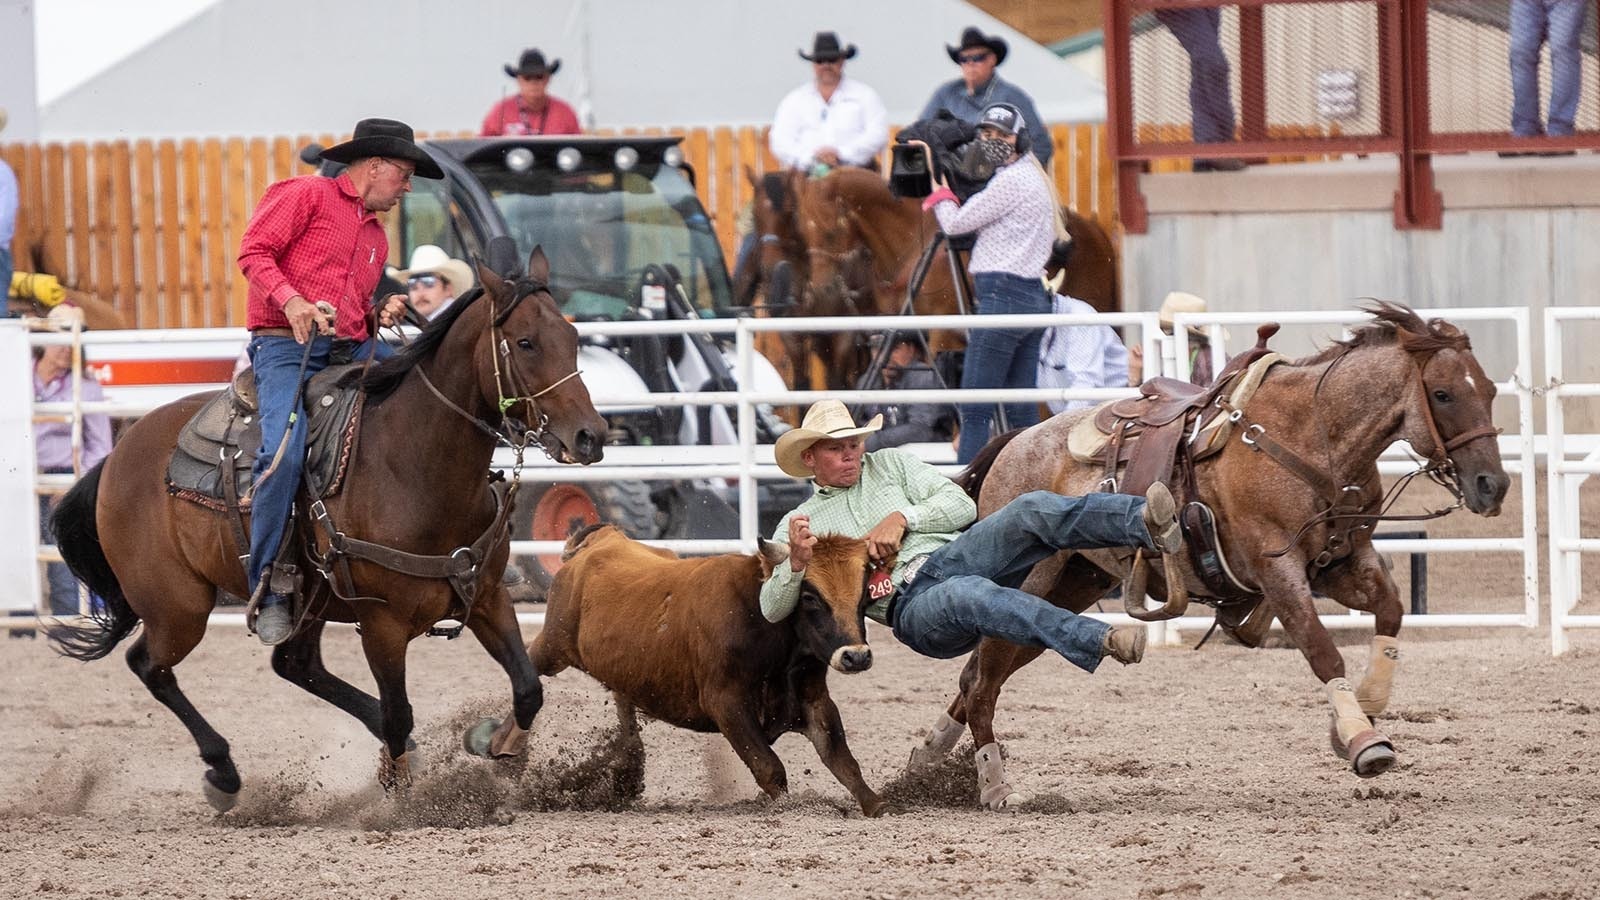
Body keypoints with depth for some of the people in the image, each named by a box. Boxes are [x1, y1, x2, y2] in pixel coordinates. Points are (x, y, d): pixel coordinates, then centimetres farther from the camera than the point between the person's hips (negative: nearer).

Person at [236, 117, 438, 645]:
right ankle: (267, 591, -25)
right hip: (287, 347, -8)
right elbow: (254, 251, -5)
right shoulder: (309, 195, 4)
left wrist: (384, 312, 12)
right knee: (284, 453, -29)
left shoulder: (377, 239, 27)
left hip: (353, 350, 8)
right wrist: (290, 300, -21)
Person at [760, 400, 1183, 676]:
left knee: (1033, 511, -25)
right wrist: (797, 563, -9)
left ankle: (1146, 523, -50)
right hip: (913, 609, -4)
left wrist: (903, 518, -5)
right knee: (966, 593, -41)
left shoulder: (892, 465, 24)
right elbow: (772, 610, 12)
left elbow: (962, 505, 12)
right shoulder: (800, 523, 20)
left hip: (953, 558, 4)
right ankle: (1101, 642, -62)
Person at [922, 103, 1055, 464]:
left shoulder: (1012, 180, -9)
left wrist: (939, 188, 13)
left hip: (1003, 295, -10)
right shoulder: (1033, 178, 21)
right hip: (1032, 296, 10)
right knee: (1021, 411, 7)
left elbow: (957, 223, -4)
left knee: (975, 409, -11)